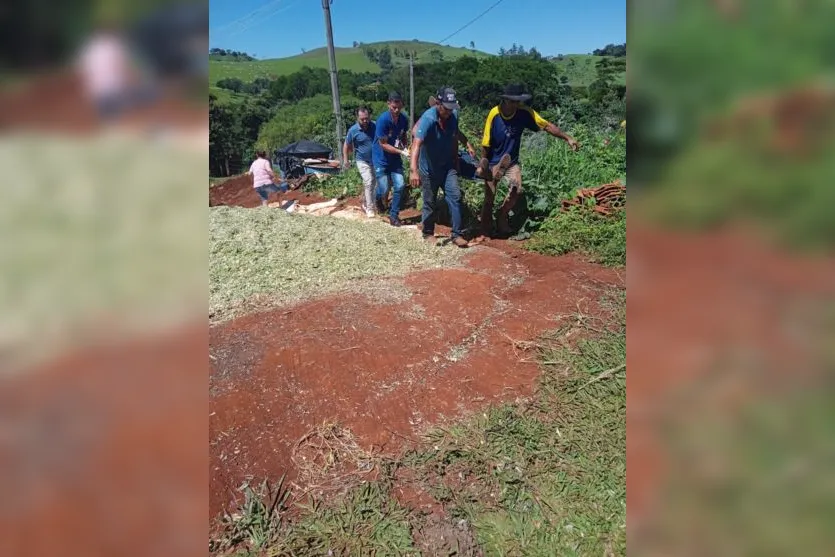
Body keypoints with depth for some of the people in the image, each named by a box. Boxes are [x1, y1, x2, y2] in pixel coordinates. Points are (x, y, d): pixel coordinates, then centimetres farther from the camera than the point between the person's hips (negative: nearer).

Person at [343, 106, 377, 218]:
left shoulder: (375, 126, -9)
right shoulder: (353, 130, -14)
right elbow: (347, 145, 0)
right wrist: (345, 159, -5)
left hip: (376, 160, 4)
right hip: (363, 161, -4)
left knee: (373, 183, 15)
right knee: (369, 182, -17)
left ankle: (365, 204, 36)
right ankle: (370, 208, -8)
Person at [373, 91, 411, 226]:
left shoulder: (404, 119, -7)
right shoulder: (383, 120, -24)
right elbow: (383, 144, -21)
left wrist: (406, 147, -8)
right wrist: (401, 152, -26)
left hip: (395, 158, 5)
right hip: (381, 158, -4)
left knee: (399, 186, -4)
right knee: (384, 189, -2)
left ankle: (394, 215, 10)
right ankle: (379, 198, 36)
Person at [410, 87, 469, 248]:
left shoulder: (453, 116, -8)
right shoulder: (428, 119, -26)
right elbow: (416, 144, -38)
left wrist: (456, 161, 13)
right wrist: (414, 170, -49)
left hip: (447, 166, 4)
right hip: (429, 168, -4)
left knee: (455, 196, -6)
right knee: (430, 202, 7)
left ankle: (456, 234, -1)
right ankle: (428, 233, 26)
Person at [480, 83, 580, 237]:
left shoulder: (524, 112, -14)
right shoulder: (494, 114, -23)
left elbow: (547, 125, -9)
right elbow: (486, 143, -15)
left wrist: (567, 137, -18)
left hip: (512, 161, 3)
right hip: (493, 162, -3)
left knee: (516, 189, -14)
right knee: (489, 198, -2)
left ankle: (502, 216, 12)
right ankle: (485, 231, 16)